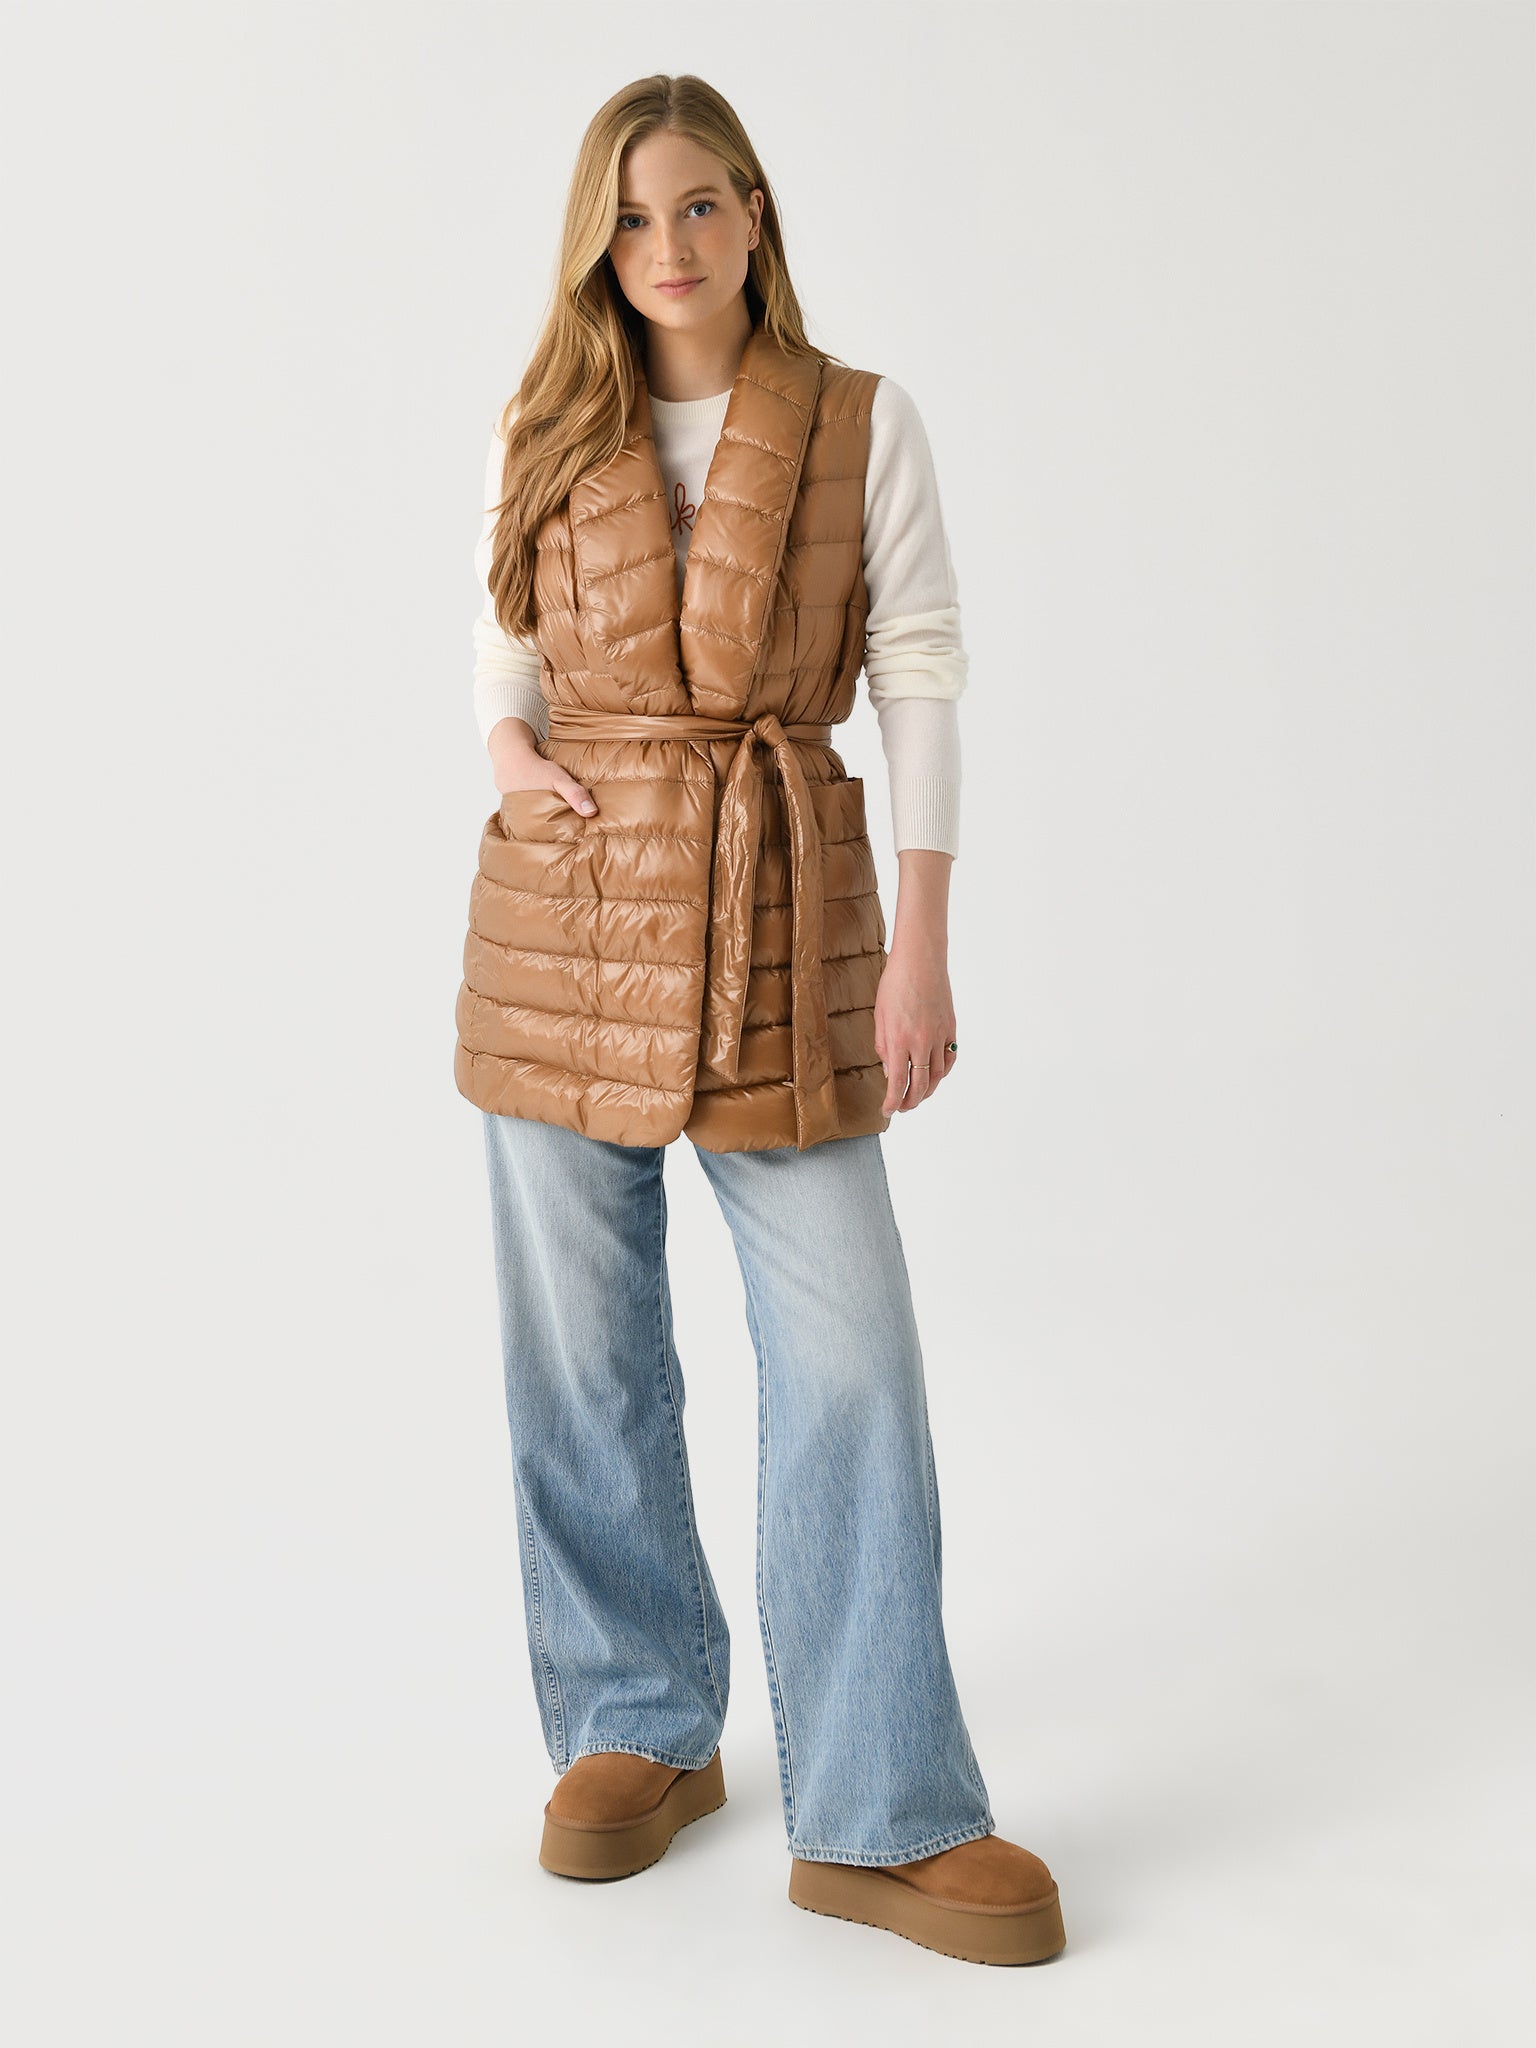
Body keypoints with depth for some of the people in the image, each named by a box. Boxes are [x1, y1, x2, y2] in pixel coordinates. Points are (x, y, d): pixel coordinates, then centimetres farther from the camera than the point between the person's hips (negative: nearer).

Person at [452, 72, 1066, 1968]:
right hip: (565, 911, 2)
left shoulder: (861, 424, 3)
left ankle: (878, 1820, 6)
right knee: (583, 1351, 6)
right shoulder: (547, 434, 9)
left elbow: (921, 675, 0)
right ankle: (638, 1729, 25)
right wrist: (508, 750, -4)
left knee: (850, 1355, -5)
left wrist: (921, 947, -7)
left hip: (781, 912, -2)